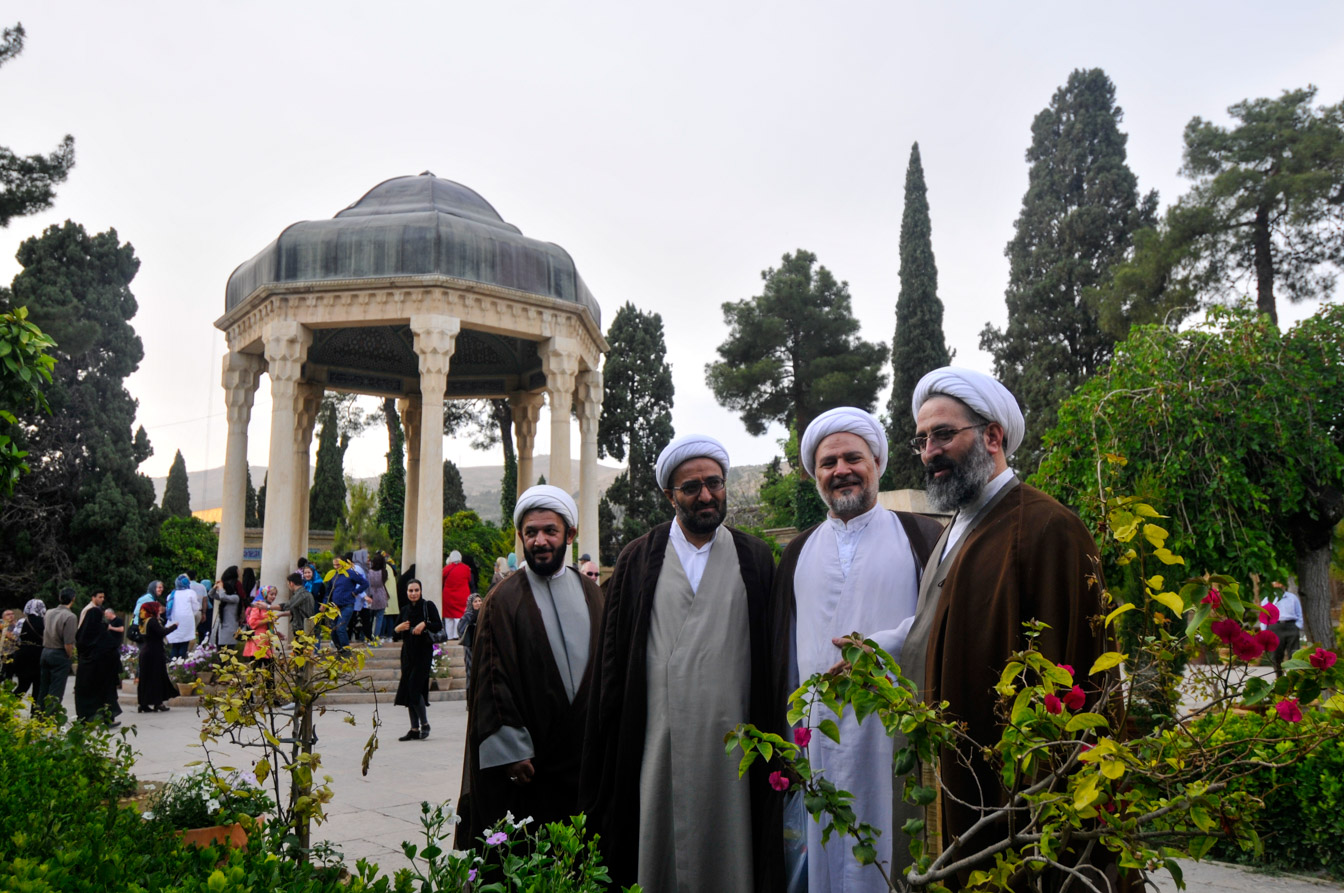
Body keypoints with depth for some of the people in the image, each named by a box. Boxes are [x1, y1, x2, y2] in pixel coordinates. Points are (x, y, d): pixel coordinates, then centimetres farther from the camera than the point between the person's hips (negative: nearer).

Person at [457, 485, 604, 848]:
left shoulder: (591, 595, 9)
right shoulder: (504, 600, -4)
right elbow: (491, 681, -8)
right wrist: (512, 751, -13)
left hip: (586, 756, 4)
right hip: (527, 762, -4)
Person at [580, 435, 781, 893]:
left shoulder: (755, 559, 8)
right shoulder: (639, 560, 7)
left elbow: (771, 656, 7)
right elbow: (613, 656, 6)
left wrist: (768, 732, 1)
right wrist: (612, 735, 1)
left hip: (728, 737, 0)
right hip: (659, 734, 0)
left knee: (727, 850, 5)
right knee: (659, 844, 5)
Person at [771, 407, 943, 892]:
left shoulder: (921, 537, 4)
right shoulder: (799, 553, 14)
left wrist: (885, 646, -17)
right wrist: (788, 737, 11)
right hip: (821, 738, 3)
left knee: (892, 851, 1)